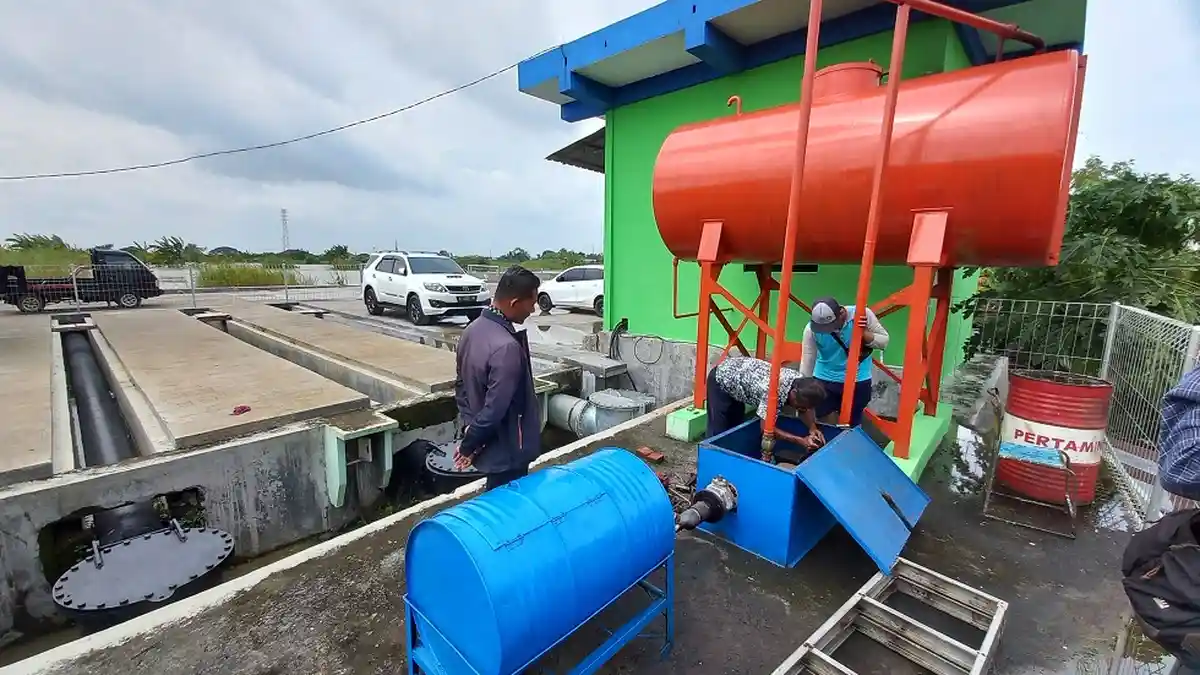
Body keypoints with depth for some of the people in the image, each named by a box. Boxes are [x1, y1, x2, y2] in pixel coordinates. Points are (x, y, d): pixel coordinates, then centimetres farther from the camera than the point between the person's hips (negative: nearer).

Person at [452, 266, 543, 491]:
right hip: (506, 451, -8)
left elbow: (461, 384, 9)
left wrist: (468, 425, 5)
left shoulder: (473, 329, -1)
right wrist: (469, 446, -14)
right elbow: (495, 409, -28)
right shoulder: (507, 347, -30)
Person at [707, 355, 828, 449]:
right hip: (721, 379, -8)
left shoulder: (800, 382, -18)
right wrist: (801, 440, -36)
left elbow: (806, 408, 0)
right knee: (719, 432, -5)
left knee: (736, 426, 16)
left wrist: (812, 428, -18)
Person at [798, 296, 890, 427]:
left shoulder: (863, 315, -18)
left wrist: (864, 333, -26)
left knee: (851, 425, 13)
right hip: (824, 380, 0)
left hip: (858, 381, 0)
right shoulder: (811, 329, -18)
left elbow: (884, 341, -7)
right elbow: (807, 362, -14)